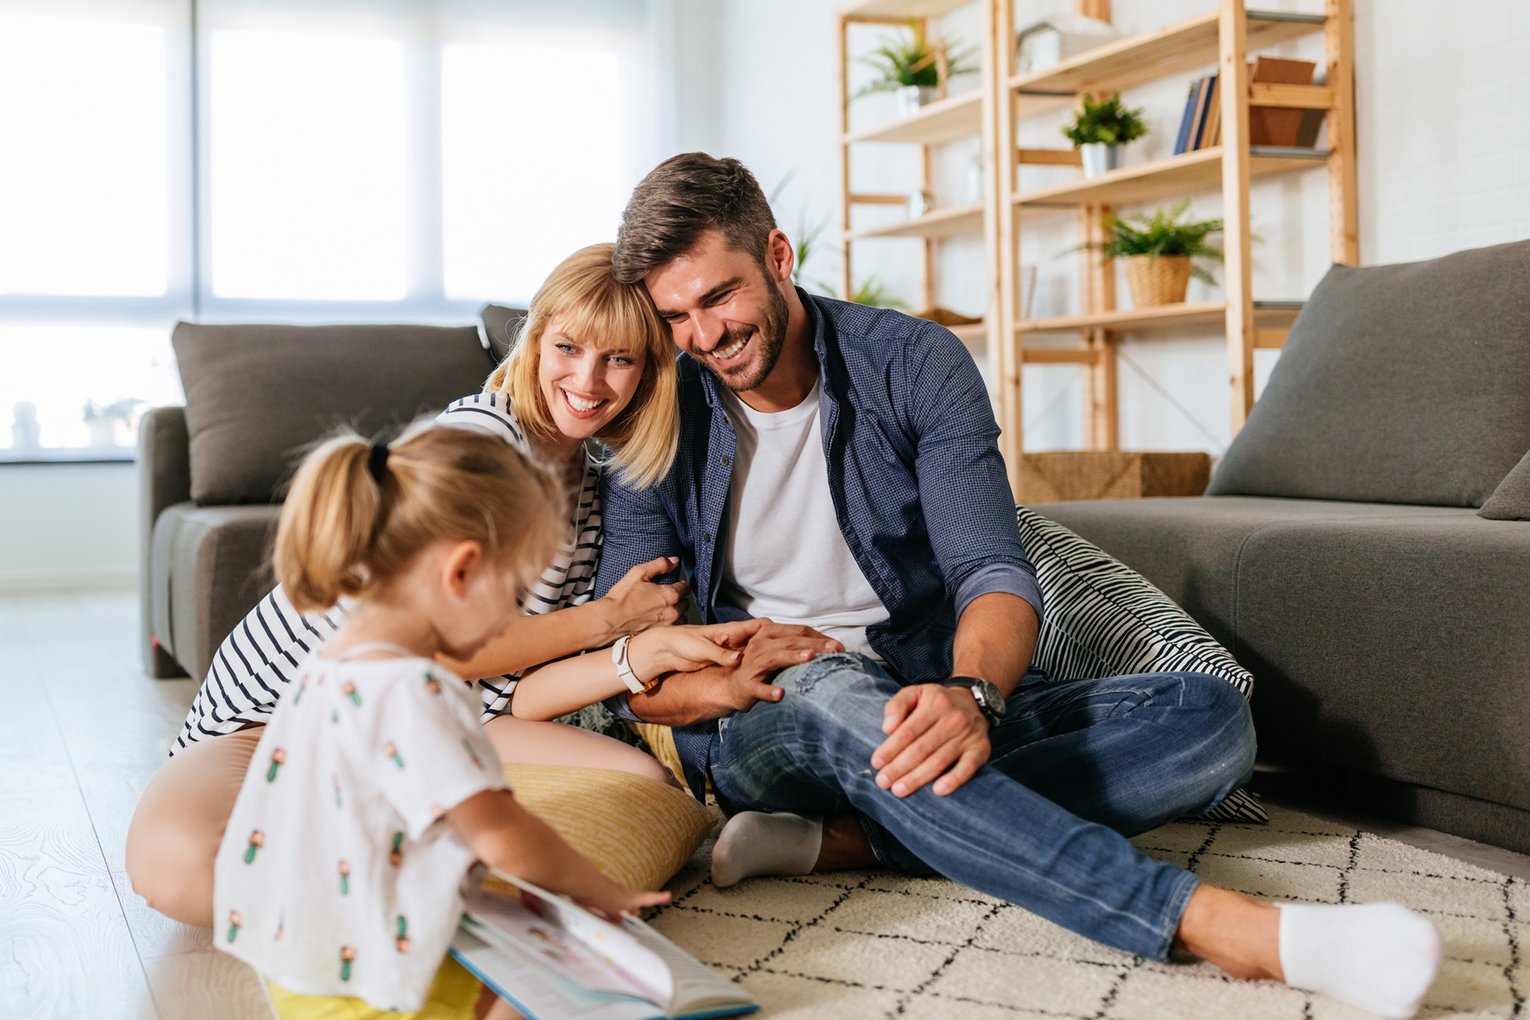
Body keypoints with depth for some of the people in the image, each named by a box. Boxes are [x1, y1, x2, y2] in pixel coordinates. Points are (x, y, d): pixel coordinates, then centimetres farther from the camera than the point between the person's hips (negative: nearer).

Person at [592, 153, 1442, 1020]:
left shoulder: (915, 364, -1)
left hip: (939, 708, 2)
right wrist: (721, 682, -26)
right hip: (764, 726, -2)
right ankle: (1212, 921, -51)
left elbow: (994, 574, -12)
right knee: (835, 692, -39)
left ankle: (842, 839, -36)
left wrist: (971, 694, -34)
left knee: (1210, 717, -19)